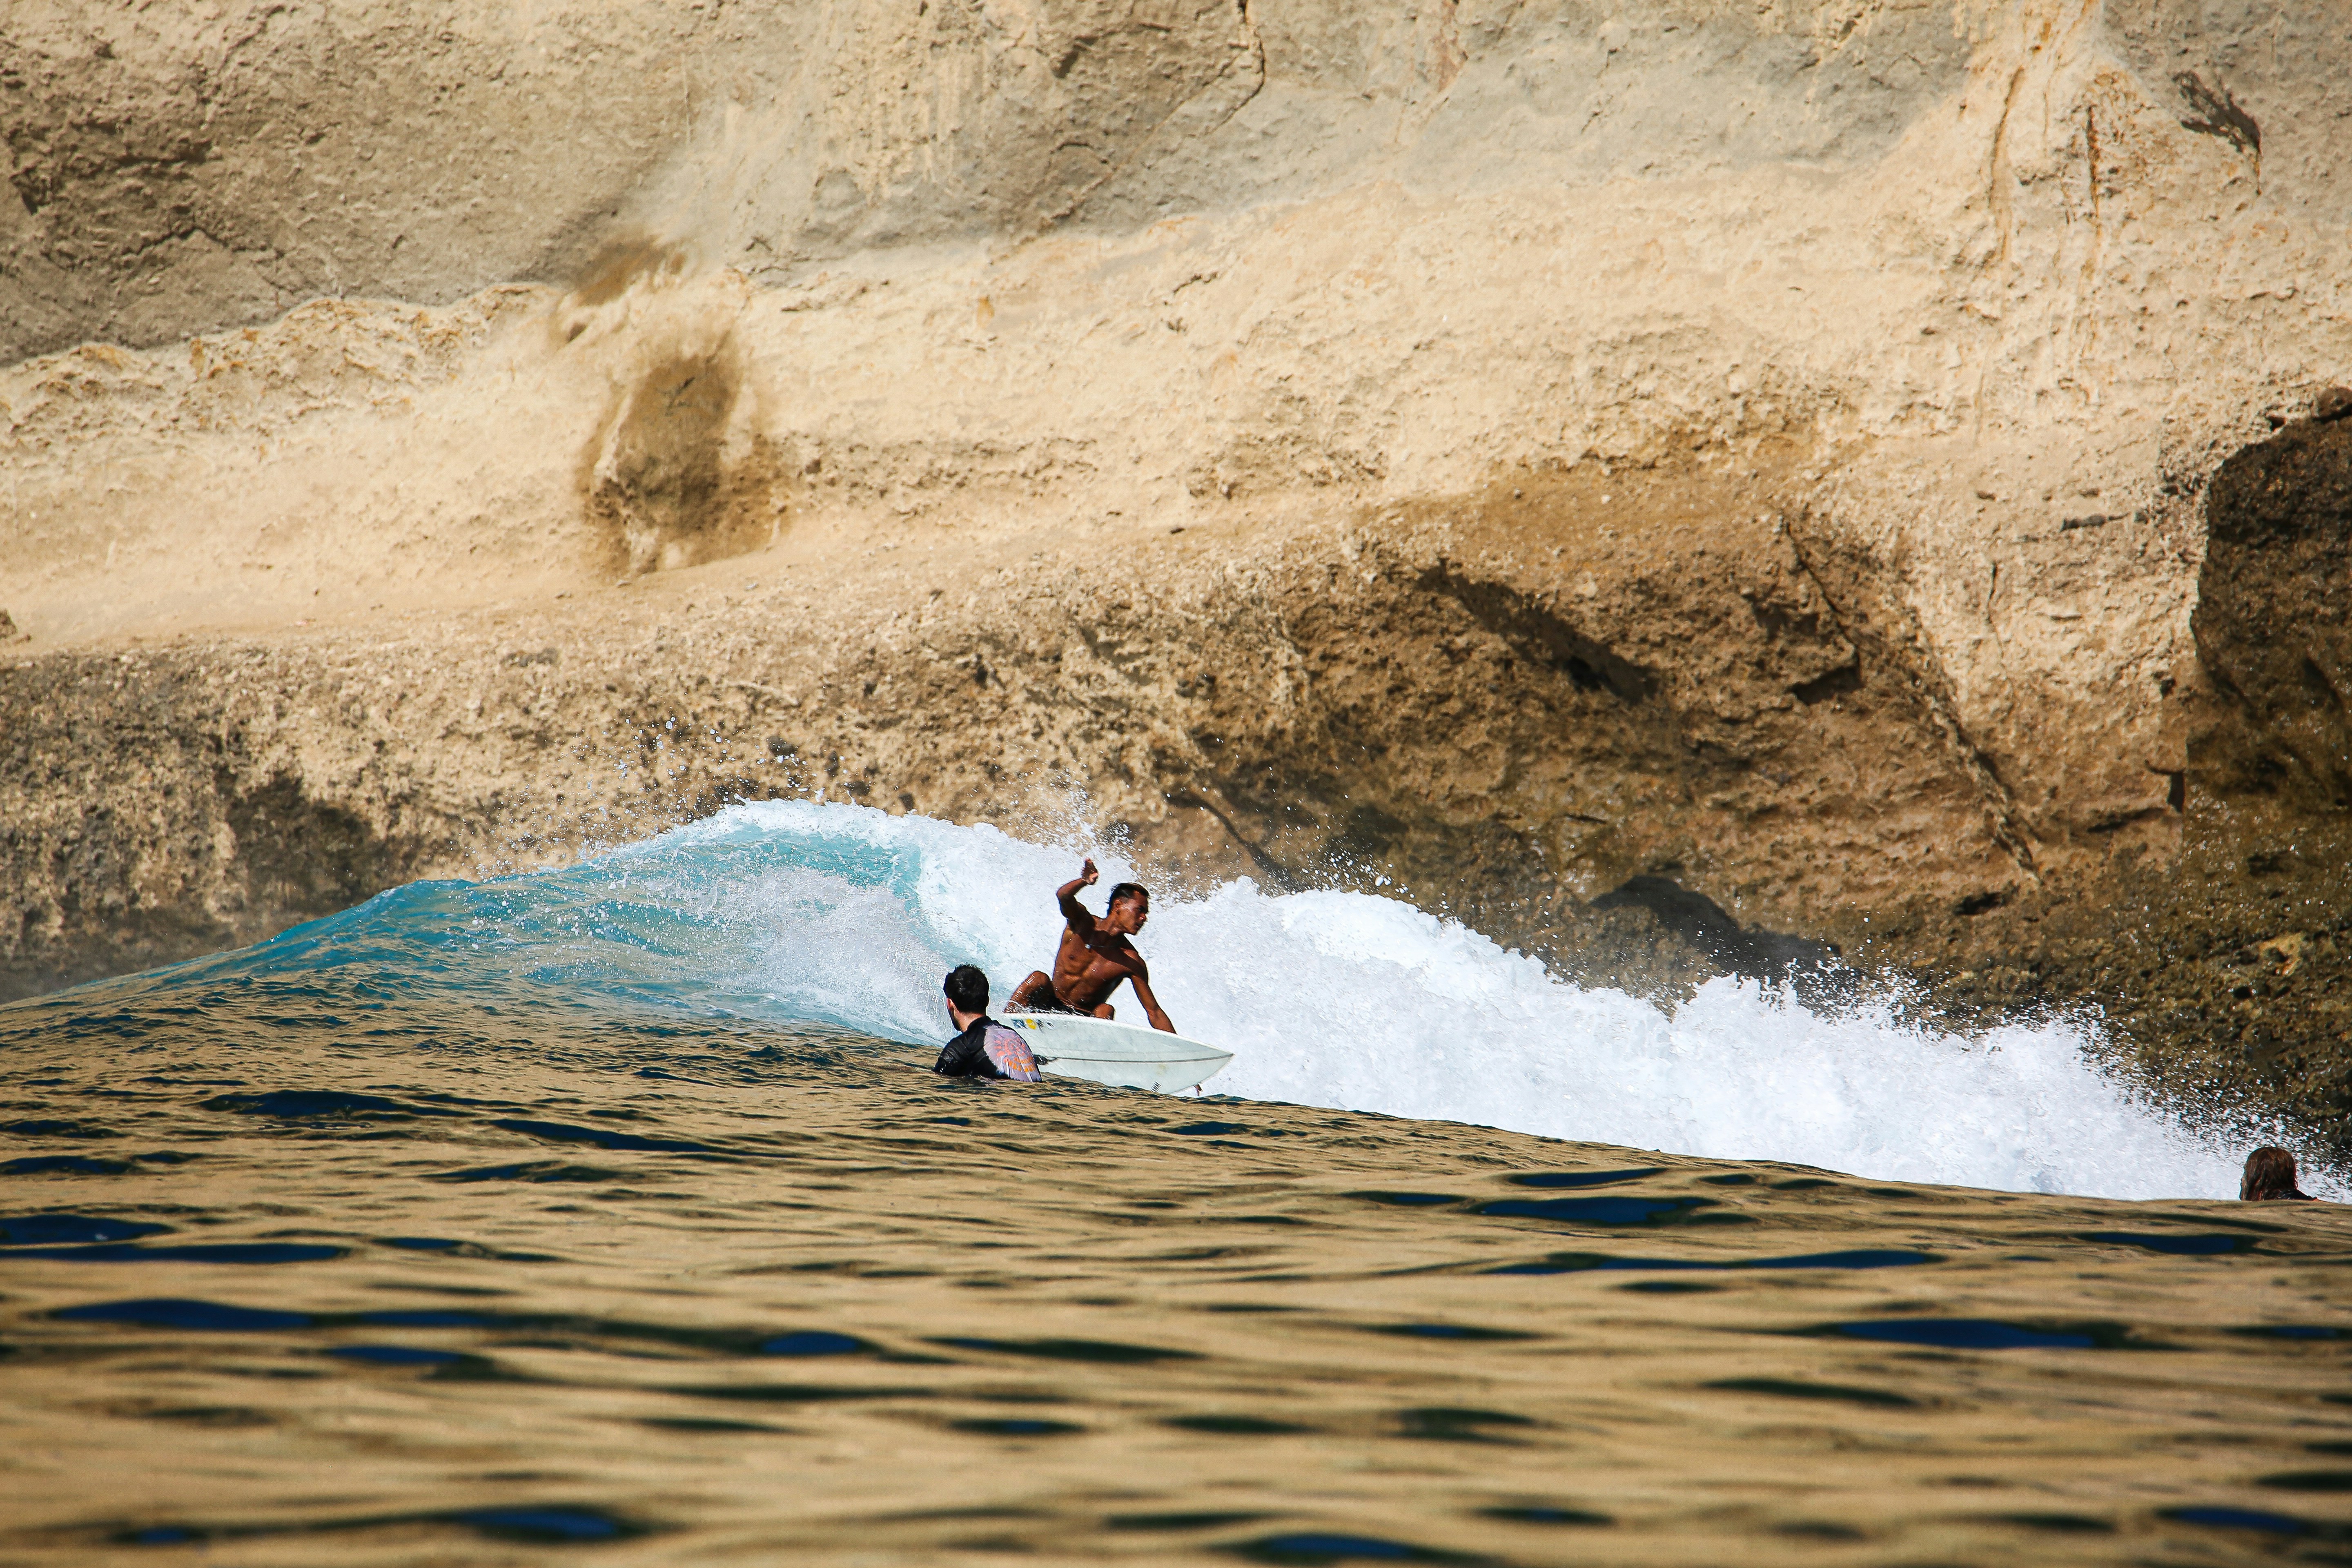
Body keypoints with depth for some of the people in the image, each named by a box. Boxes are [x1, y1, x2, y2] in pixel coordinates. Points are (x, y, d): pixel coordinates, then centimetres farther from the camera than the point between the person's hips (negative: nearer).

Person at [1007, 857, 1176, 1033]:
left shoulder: (1132, 963, -7)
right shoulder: (1083, 923, -5)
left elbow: (1155, 1012, -5)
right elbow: (1064, 896, -29)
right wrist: (1084, 882, -52)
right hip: (1048, 1007, 1)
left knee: (1106, 1011, -31)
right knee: (1039, 978, -27)